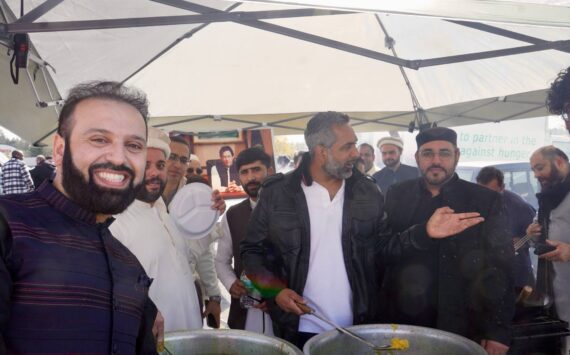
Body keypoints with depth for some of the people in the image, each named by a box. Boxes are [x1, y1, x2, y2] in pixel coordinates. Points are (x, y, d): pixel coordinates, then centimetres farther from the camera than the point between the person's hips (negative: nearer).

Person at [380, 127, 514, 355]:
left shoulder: (486, 200, -3)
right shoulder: (397, 196, 0)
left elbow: (500, 269, -3)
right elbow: (382, 251, -10)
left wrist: (499, 330, -7)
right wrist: (424, 233, -26)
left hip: (464, 328, -1)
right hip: (403, 321, 1)